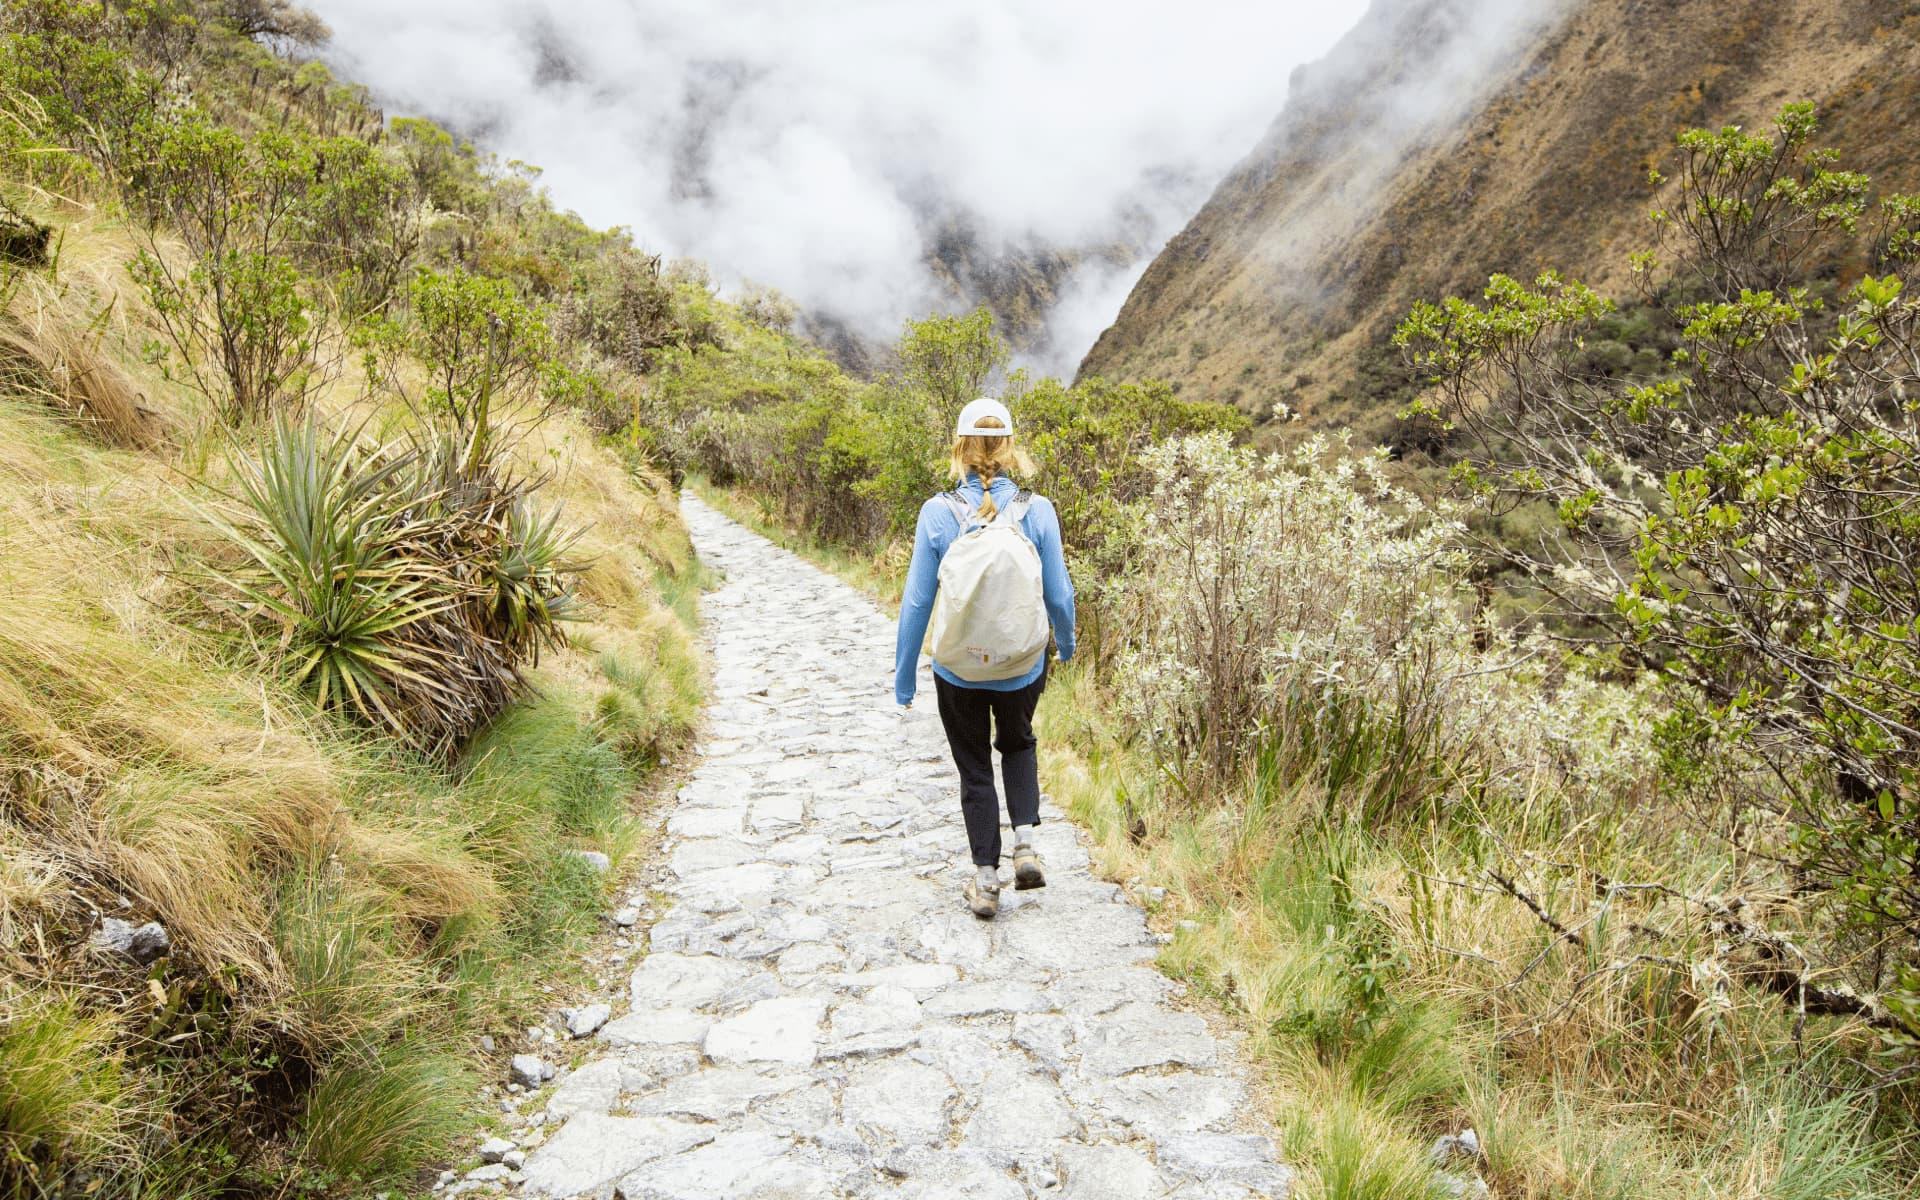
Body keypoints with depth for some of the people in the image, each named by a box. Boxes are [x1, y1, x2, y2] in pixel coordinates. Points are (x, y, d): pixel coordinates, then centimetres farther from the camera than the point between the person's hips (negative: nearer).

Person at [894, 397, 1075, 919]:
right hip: (1022, 667, 1)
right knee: (1017, 744, 29)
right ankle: (1025, 841, 12)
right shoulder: (1037, 511, -12)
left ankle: (985, 880, 22)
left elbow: (917, 601, -9)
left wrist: (904, 676, 2)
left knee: (974, 769, 18)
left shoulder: (937, 513, -14)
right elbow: (1058, 595, -4)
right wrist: (1066, 644, 17)